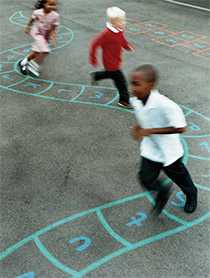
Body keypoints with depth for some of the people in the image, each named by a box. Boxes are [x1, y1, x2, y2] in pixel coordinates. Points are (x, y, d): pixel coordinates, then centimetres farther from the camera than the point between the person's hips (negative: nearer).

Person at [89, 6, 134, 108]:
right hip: (111, 62, -8)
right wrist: (93, 58, -16)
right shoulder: (106, 34, -30)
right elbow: (94, 44, -23)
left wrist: (127, 46, -2)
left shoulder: (119, 31, -4)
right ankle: (124, 101, 11)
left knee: (111, 74, 31)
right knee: (121, 81, -2)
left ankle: (95, 76, 51)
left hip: (116, 61, 9)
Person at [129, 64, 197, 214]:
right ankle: (163, 191, 33)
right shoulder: (135, 101, -14)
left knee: (178, 176, 20)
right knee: (146, 179, -1)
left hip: (168, 151, -4)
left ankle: (192, 194, 54)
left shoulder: (164, 105, -36)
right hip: (150, 149, 4)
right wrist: (138, 127, -13)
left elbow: (180, 127, -33)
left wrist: (150, 131, -33)